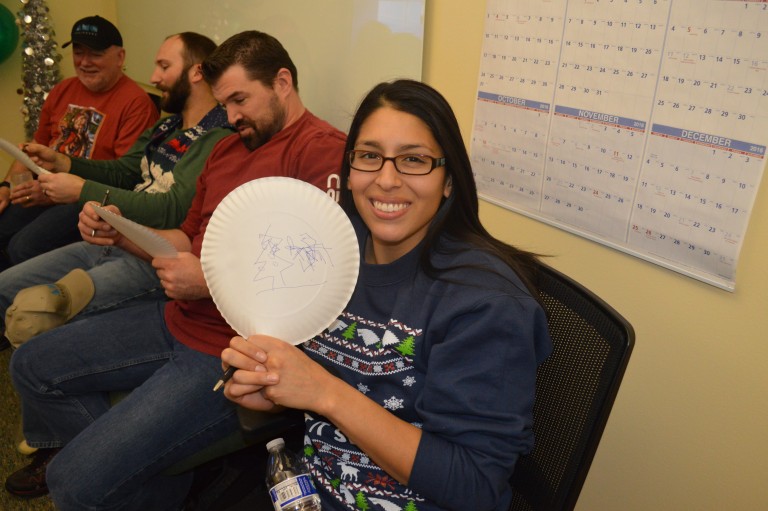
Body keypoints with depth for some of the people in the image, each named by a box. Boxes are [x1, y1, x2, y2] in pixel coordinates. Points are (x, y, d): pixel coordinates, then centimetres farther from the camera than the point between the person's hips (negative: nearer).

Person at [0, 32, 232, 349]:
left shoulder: (219, 139, -18)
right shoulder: (168, 127, 13)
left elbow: (172, 210, -27)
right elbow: (120, 172, 22)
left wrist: (82, 191, -21)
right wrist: (61, 163, 5)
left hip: (151, 263, -9)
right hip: (110, 241, 10)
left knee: (31, 316, -18)